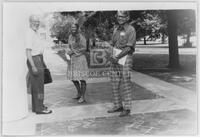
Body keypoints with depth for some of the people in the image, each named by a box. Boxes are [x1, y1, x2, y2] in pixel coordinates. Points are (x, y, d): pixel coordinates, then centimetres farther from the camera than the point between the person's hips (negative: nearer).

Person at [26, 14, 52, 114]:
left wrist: (42, 62, 24)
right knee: (38, 85, -8)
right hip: (34, 61, -10)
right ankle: (39, 108, -2)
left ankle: (36, 106, 23)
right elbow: (28, 52, -21)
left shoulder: (36, 33, 16)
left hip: (38, 60, 10)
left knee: (35, 85, 14)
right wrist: (33, 66, -26)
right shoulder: (30, 34, -15)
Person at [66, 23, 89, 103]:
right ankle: (79, 93, 32)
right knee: (73, 78, 12)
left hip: (80, 59, -7)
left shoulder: (81, 37, -9)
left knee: (82, 78, -4)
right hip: (72, 59, 8)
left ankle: (82, 97, 4)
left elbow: (84, 48, -13)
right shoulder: (70, 36, 13)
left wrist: (73, 51, -13)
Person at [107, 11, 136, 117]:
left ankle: (127, 109, 6)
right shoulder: (116, 29, 14)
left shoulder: (131, 30, -7)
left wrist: (117, 58, -20)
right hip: (115, 59, 7)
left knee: (126, 84, -2)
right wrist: (111, 56, 1)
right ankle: (118, 106, 22)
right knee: (114, 84, 9)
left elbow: (128, 48, -15)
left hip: (125, 59, -7)